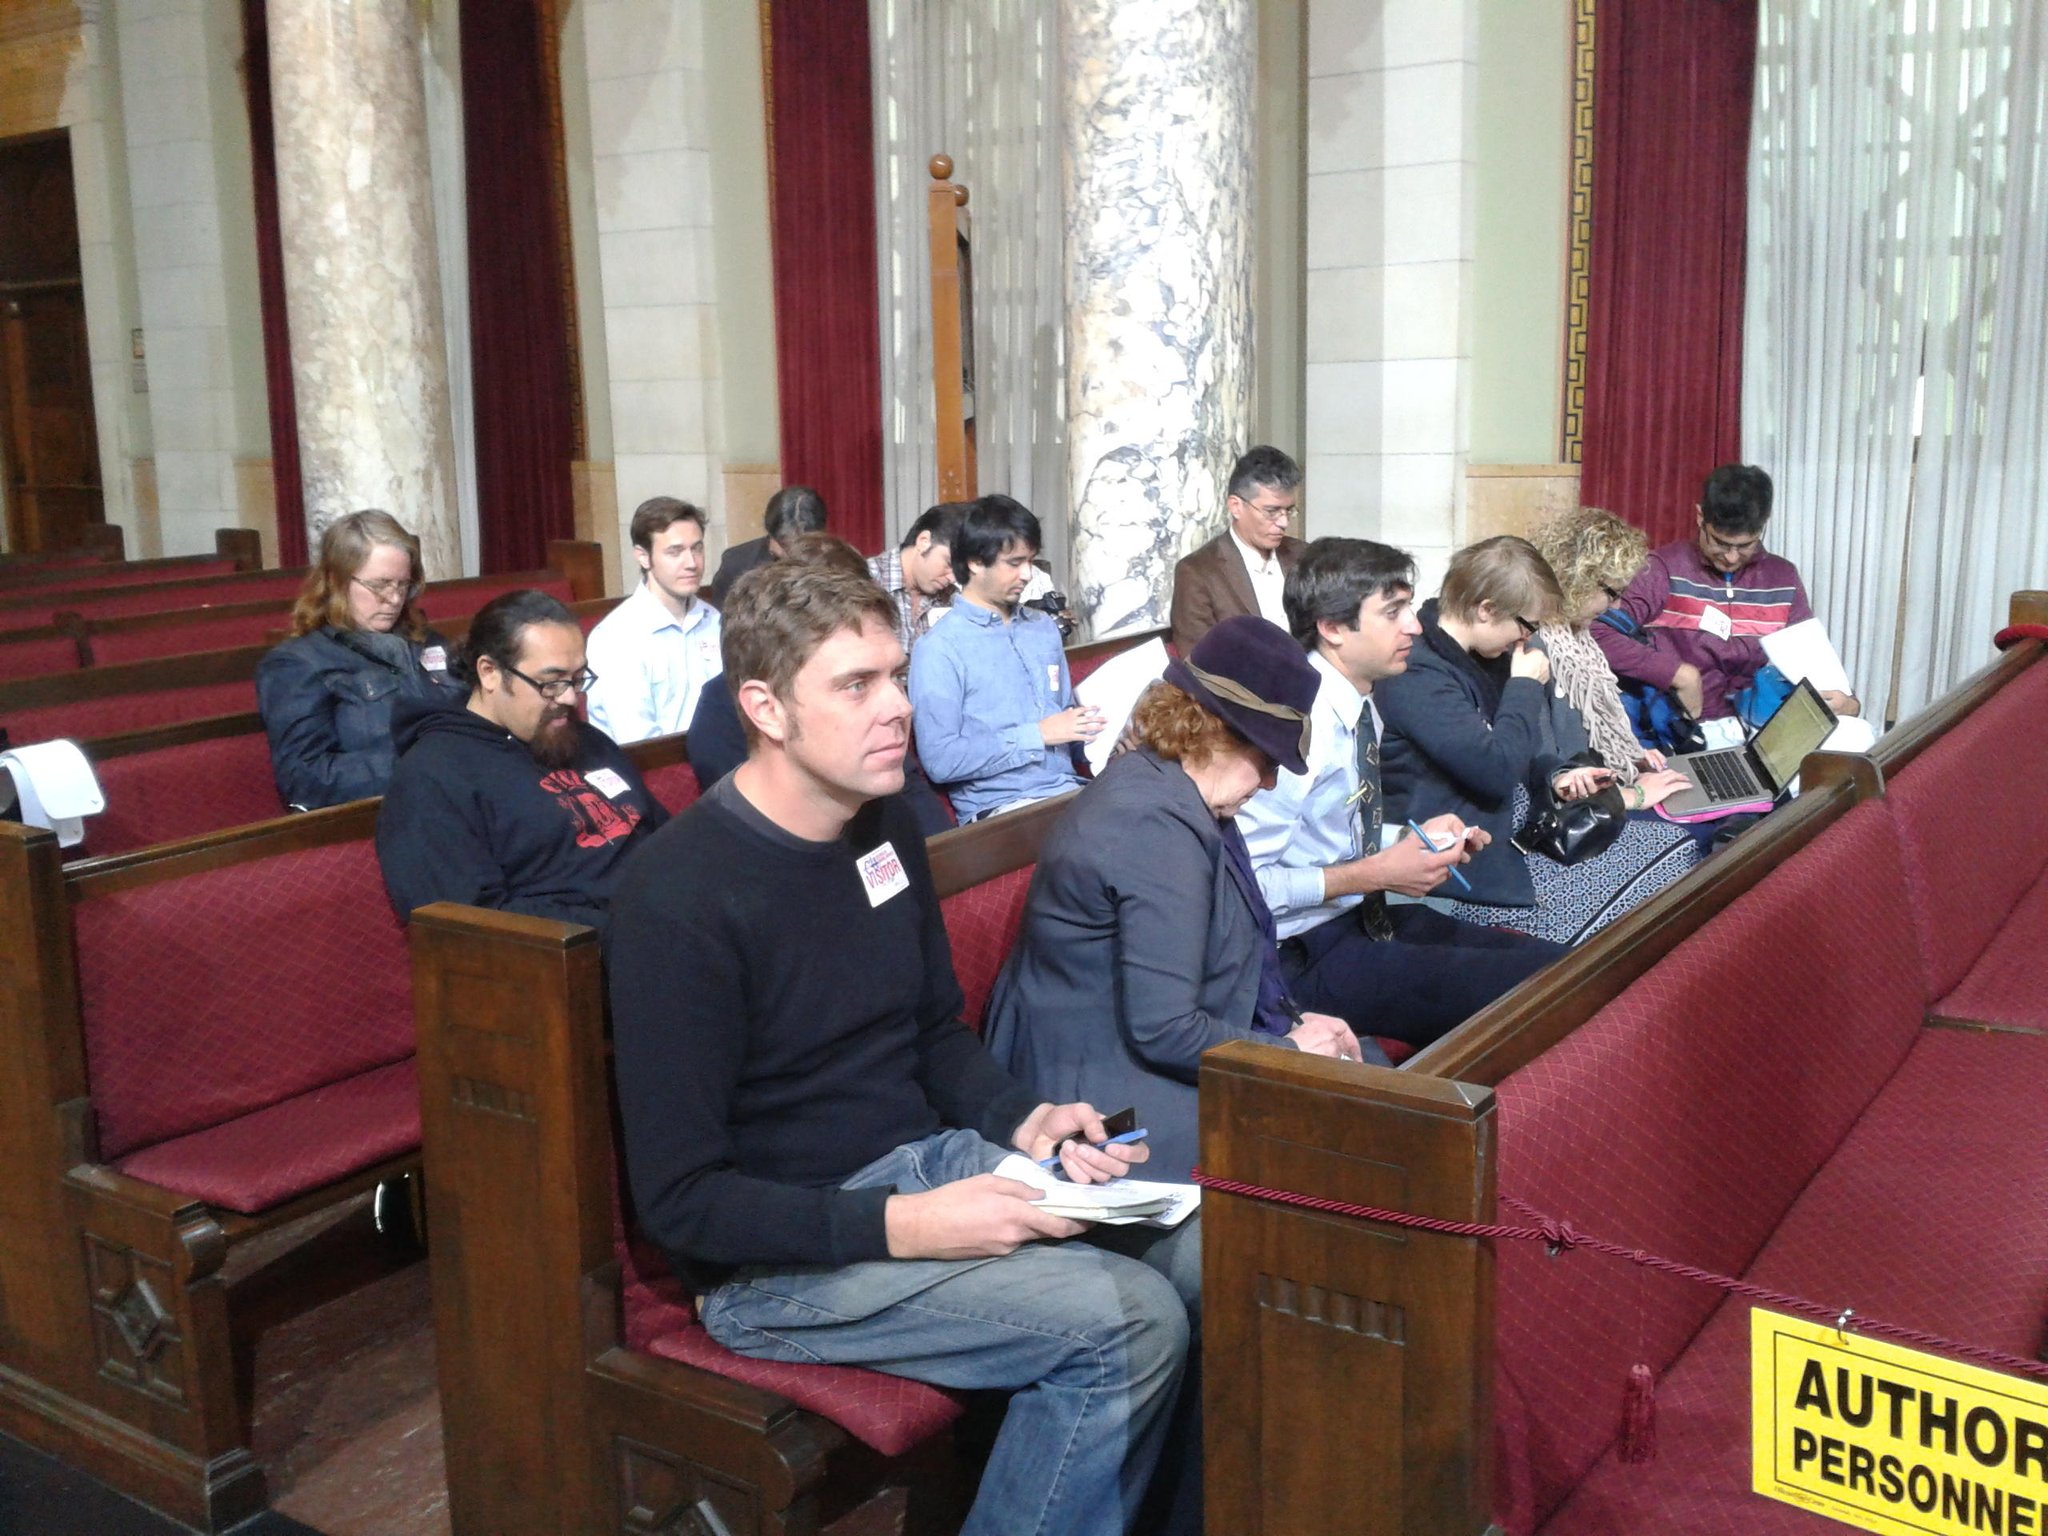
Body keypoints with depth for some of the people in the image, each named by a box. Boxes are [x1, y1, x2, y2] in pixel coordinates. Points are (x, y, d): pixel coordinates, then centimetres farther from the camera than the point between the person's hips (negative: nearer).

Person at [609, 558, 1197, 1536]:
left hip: (923, 1161, 8)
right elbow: (680, 1199, -18)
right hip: (778, 1250, -7)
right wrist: (904, 1227, -25)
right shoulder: (681, 898, -21)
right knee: (1128, 1325, -22)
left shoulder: (887, 826, 4)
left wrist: (1025, 1120, -3)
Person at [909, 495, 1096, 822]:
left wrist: (1088, 726, 3)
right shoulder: (939, 648, -6)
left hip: (1068, 790, 8)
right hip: (998, 808, -7)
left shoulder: (1045, 628, 17)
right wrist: (1037, 736, -12)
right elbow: (940, 761, -13)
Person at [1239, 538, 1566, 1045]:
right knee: (1527, 990, -17)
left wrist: (1414, 837, 3)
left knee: (1550, 963, 1)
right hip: (1306, 955, -9)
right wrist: (1376, 874, -21)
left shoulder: (1362, 705, 6)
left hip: (1365, 917, 9)